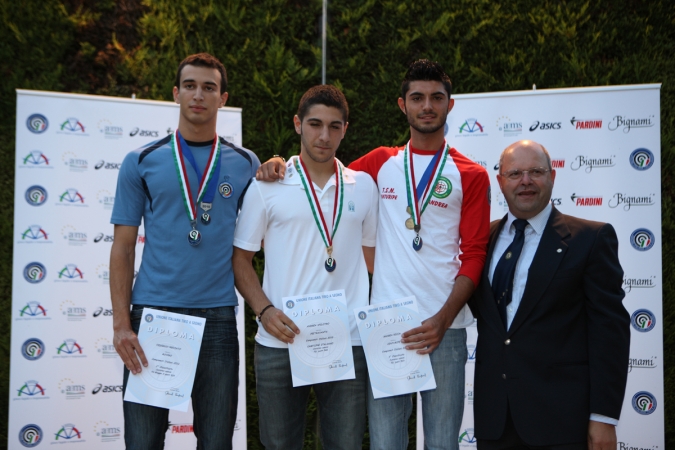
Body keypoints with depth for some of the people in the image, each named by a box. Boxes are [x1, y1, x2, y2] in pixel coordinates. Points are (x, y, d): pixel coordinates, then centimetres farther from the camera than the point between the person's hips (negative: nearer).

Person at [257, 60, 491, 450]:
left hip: (444, 328, -1)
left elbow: (474, 255, 0)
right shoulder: (381, 163, 12)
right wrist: (282, 166, 1)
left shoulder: (471, 176, 5)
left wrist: (443, 320, -12)